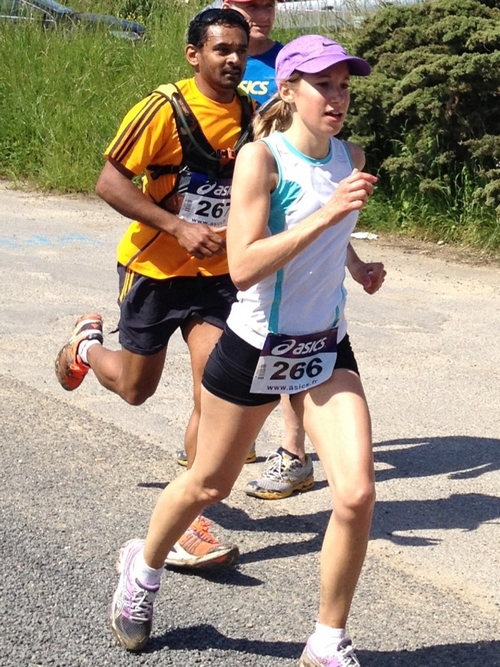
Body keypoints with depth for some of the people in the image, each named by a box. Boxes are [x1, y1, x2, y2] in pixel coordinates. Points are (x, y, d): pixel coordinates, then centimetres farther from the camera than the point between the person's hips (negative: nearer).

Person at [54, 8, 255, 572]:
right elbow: (110, 183, -19)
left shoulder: (251, 114, -1)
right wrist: (179, 228, -27)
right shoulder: (164, 109, -18)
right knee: (135, 388, 14)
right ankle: (87, 344, 49)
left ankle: (187, 522, 0)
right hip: (154, 270, -3)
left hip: (216, 274, 3)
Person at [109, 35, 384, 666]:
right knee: (208, 485, 15)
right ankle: (143, 567, 46)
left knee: (356, 493, -11)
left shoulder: (350, 158, 2)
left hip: (325, 348, 4)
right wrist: (325, 215, -31)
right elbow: (243, 267, -28)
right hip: (255, 348, -4)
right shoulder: (261, 156, -17)